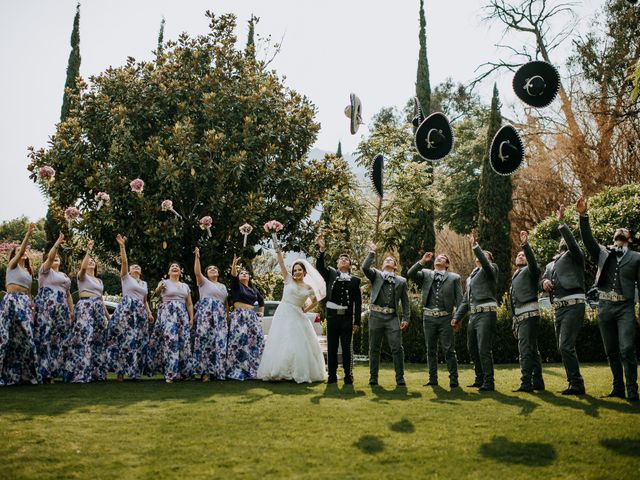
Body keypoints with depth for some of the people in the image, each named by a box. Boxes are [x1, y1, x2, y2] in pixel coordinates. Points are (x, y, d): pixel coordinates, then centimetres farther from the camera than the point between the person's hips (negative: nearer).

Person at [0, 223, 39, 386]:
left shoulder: (28, 271, 22)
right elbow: (21, 249, -12)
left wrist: (31, 305, 12)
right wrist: (28, 234, -22)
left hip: (25, 303, 6)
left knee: (25, 334, 0)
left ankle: (23, 372, 5)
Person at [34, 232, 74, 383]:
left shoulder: (64, 276, 26)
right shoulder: (45, 270, 7)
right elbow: (49, 257, -13)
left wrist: (71, 310, 17)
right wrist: (57, 243, -21)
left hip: (61, 308, 7)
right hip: (47, 307, -7)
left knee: (58, 338, 2)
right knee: (46, 337, -11)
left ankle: (53, 370, 6)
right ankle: (45, 372, -11)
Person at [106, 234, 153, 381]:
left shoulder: (144, 283, 25)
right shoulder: (126, 277, 10)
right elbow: (124, 261, -3)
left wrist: (149, 313, 11)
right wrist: (122, 246, -12)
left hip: (140, 312, 5)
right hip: (126, 310, -5)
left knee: (138, 341, 0)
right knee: (124, 339, -12)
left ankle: (134, 370, 5)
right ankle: (120, 370, -8)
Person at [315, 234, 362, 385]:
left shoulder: (355, 280, 7)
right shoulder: (330, 274, 10)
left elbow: (358, 302, 4)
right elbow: (320, 266, -7)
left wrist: (357, 322, -1)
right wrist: (321, 249, -21)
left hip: (347, 317, -1)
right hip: (332, 316, 1)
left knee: (346, 348, 2)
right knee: (331, 348, 5)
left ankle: (348, 376, 9)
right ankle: (332, 376, 11)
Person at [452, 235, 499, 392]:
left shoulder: (490, 270, 3)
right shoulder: (471, 277, 24)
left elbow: (485, 264, -24)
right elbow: (465, 300, 23)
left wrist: (475, 246, -27)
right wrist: (457, 317, 17)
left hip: (486, 314, -9)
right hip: (473, 315, 9)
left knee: (484, 350, -11)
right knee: (472, 349, 14)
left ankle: (488, 383, -5)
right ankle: (480, 379, 25)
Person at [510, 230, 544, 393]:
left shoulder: (529, 270, 5)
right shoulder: (515, 278, 27)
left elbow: (533, 261, -20)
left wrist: (525, 244, -33)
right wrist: (514, 325, 23)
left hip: (529, 313, -9)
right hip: (519, 316, 9)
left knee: (525, 349, -15)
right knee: (532, 349, 9)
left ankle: (526, 383, -17)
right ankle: (537, 382, 13)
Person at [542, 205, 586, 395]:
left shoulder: (574, 255, 3)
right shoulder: (551, 264, 25)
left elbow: (572, 241, -18)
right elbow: (543, 282, 16)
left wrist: (561, 223, -22)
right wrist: (545, 282, -6)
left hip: (573, 306, -8)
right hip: (558, 308, 9)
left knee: (566, 346, -17)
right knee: (562, 348, 9)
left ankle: (576, 384, -11)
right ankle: (574, 384, 17)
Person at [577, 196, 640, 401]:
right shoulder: (602, 252, 15)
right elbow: (588, 238, 0)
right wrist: (583, 215, -14)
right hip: (604, 306, 3)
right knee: (611, 351, 8)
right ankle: (618, 388, 17)